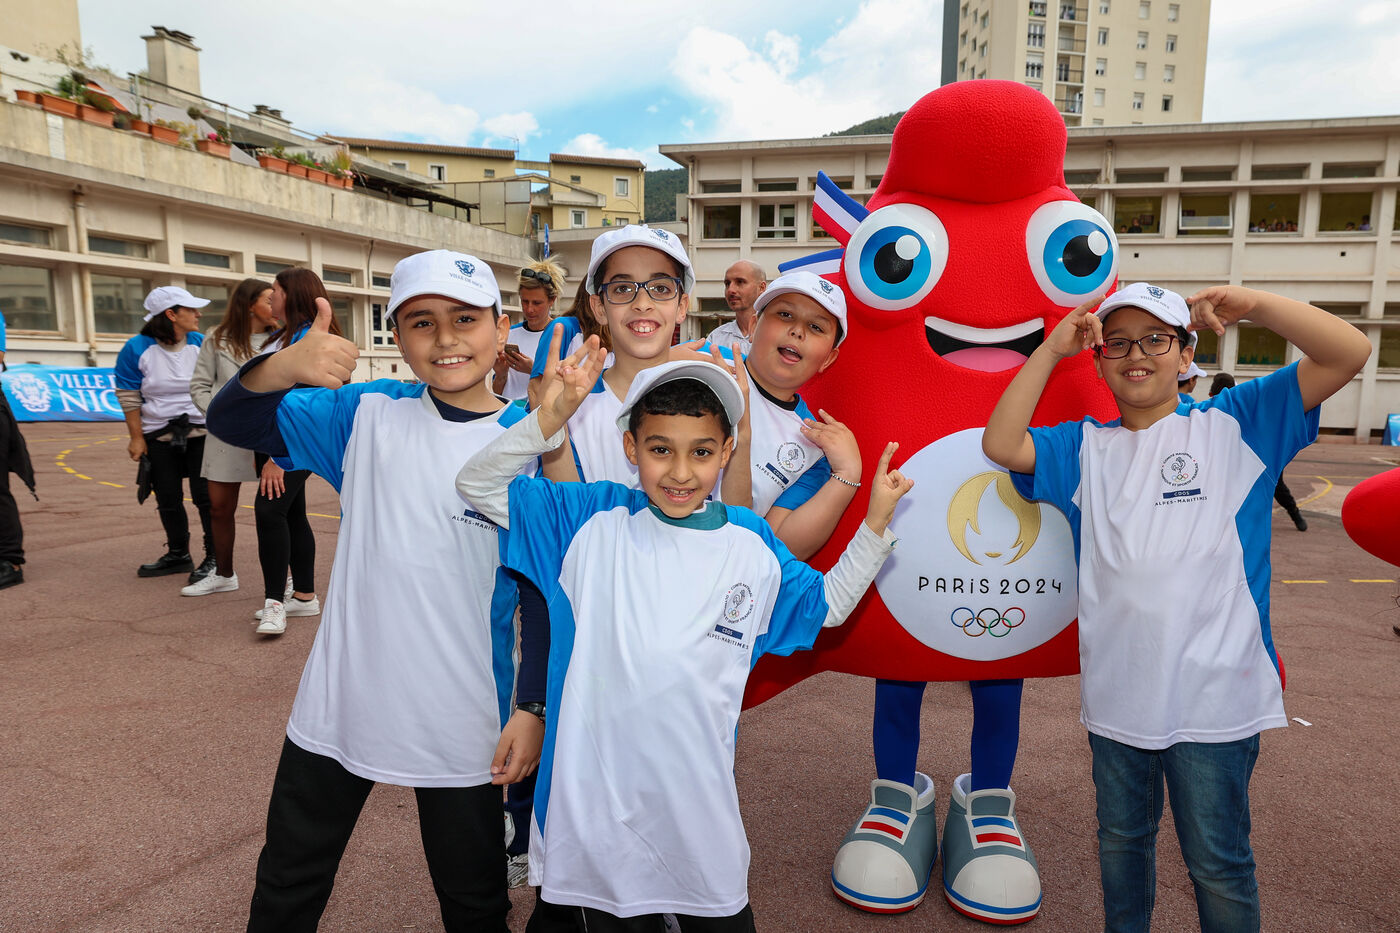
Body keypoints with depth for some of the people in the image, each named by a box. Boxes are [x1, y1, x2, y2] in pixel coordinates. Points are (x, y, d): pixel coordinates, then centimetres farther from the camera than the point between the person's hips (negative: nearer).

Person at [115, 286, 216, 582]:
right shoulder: (137, 349, -6)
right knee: (168, 500, 11)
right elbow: (129, 397, -2)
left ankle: (214, 557, 6)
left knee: (205, 496, -4)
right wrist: (137, 437, -4)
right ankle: (178, 555, 27)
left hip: (201, 432, -1)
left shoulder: (201, 344, -2)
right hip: (159, 436, 1)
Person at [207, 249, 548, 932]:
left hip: (461, 723, -2)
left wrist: (533, 707, -6)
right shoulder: (367, 415, -3)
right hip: (337, 709, 3)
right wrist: (285, 366, -28)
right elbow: (232, 423, -7)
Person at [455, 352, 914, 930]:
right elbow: (477, 485, -4)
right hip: (592, 807, -1)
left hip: (698, 805, 1)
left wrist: (875, 522, 2)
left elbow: (827, 605, 13)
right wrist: (549, 418, -19)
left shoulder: (753, 546, -1)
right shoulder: (593, 520, -6)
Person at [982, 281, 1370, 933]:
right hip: (1114, 693, 3)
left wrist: (1254, 306, -17)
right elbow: (1001, 444, -8)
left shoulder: (1233, 425, 0)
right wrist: (1051, 349, -8)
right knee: (1120, 838, 22)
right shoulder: (1086, 448, 7)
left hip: (1214, 696, -3)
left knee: (1218, 861, 11)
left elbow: (1349, 353, -6)